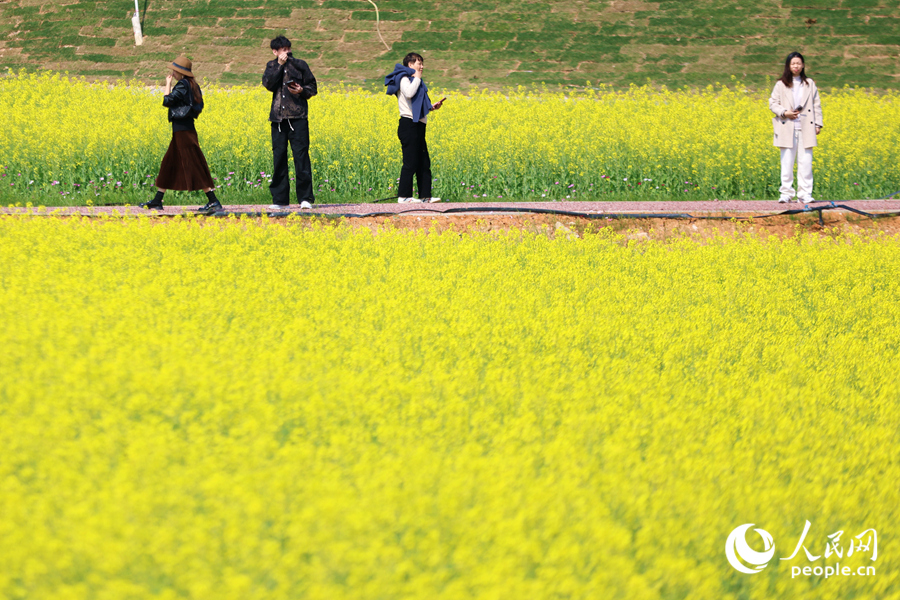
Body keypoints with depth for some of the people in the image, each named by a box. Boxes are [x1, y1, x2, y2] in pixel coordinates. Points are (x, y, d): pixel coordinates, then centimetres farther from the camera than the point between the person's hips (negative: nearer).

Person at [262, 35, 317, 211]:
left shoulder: (300, 65, 6)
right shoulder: (271, 66, 13)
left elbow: (313, 88, 8)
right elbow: (268, 84, -5)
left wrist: (302, 91, -12)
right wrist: (280, 65, -9)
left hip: (297, 117, -3)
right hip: (278, 118, 3)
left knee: (301, 155, -9)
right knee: (279, 157, 3)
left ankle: (305, 198, -8)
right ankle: (280, 199, 9)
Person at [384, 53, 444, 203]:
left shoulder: (415, 82, 21)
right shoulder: (404, 79, -6)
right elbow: (409, 93, -27)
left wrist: (432, 107, 13)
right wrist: (417, 78, -12)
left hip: (418, 126, 10)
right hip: (409, 125, -10)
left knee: (424, 163, 8)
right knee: (410, 162, -8)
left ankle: (425, 195, 11)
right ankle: (403, 196, -4)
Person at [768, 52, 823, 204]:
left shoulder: (810, 84, 10)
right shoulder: (781, 85, 5)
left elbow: (816, 106, 12)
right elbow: (773, 104, 5)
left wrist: (818, 124, 4)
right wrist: (785, 113, -12)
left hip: (806, 129, 1)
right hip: (788, 128, -1)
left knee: (806, 162, -2)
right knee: (787, 162, -2)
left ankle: (805, 194, 1)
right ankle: (786, 193, 2)